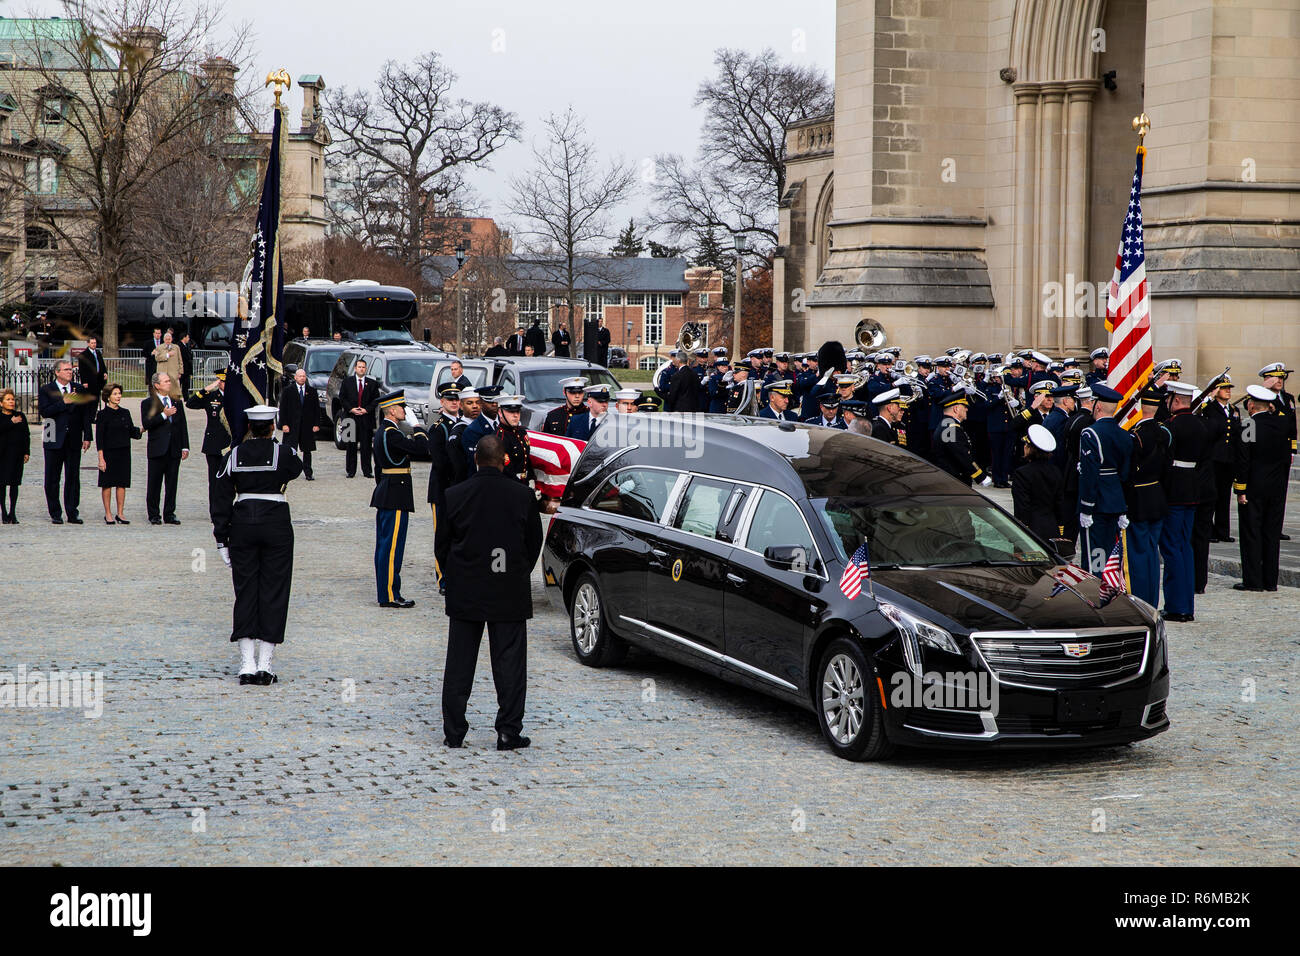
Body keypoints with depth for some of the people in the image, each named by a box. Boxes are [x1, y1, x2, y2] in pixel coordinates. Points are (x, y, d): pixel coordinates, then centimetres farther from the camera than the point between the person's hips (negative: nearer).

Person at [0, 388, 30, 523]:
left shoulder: (20, 416, 11)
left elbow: (26, 435, 12)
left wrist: (27, 452, 5)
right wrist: (11, 422, -17)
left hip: (17, 455, 3)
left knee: (14, 483, 3)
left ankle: (12, 513, 7)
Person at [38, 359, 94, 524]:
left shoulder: (79, 389, 10)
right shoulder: (46, 390, 1)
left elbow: (85, 414, 10)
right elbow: (44, 412, -11)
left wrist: (87, 437, 3)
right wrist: (64, 402, -17)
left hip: (74, 441, 2)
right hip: (54, 441, -2)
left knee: (73, 478, 3)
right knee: (52, 479, 3)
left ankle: (72, 513, 7)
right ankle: (55, 514, 11)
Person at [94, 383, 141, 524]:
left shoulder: (125, 413, 9)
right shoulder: (103, 415, -5)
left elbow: (132, 432, 13)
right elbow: (99, 438, -7)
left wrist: (141, 430, -7)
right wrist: (101, 458, -13)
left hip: (124, 453, 4)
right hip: (108, 453, -4)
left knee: (122, 483, 4)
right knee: (107, 483, 0)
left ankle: (120, 514, 11)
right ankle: (108, 514, 8)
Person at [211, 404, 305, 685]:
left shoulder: (233, 455, 1)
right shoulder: (283, 452, -5)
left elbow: (222, 499, 2)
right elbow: (296, 469, 18)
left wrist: (221, 538, 7)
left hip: (243, 523, 2)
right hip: (276, 522, -2)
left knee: (245, 590, 8)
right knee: (273, 591, 3)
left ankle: (247, 664, 3)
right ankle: (265, 664, 1)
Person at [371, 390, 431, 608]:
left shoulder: (382, 432, 15)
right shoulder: (391, 433, -17)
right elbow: (422, 449, -22)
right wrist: (416, 425, -9)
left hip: (385, 492, 11)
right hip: (396, 497, -11)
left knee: (384, 546, 12)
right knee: (392, 546, -7)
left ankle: (385, 592, 17)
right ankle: (390, 596, -5)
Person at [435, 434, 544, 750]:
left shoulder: (454, 495, -5)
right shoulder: (523, 496, -6)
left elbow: (441, 546, 3)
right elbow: (535, 544, 4)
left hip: (464, 593, 1)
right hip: (509, 594, -1)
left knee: (459, 664, 9)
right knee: (509, 664, 5)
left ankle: (454, 732, 11)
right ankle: (509, 733, 3)